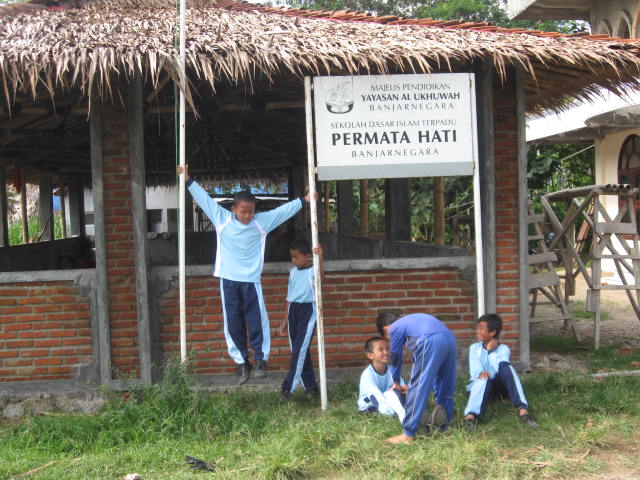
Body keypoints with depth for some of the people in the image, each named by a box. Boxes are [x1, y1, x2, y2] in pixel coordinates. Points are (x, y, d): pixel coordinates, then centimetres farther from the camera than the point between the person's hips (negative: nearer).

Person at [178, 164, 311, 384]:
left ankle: (260, 359, 11)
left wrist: (304, 200, 9)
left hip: (251, 281, 0)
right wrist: (188, 180, 8)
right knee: (233, 323, 4)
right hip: (229, 281, 0)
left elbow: (283, 211, 8)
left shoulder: (261, 222, 3)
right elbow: (204, 199, 6)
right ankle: (241, 362, 14)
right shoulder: (222, 219, 2)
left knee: (257, 320, -2)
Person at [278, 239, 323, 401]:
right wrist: (285, 321, 18)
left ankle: (288, 388, -8)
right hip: (293, 311, 7)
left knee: (300, 350, -10)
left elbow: (321, 276, -31)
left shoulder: (312, 271, -6)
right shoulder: (293, 272, 12)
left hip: (308, 310, -7)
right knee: (300, 351, 10)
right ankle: (310, 386, 20)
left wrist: (320, 258, -45)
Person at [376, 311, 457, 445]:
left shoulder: (394, 328, 17)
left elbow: (396, 358, 25)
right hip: (450, 338, 8)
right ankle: (443, 427, 30)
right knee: (446, 388, 19)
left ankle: (408, 435, -1)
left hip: (431, 341, -8)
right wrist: (412, 383, 52)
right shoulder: (410, 320, 38)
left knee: (417, 389, -2)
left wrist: (396, 382, 41)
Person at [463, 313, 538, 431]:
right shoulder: (474, 348, 8)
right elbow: (474, 369, -10)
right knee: (483, 380, -38)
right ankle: (470, 416, -65)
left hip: (499, 385, 0)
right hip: (481, 385, 0)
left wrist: (491, 351, -13)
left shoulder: (503, 349, 4)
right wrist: (480, 373, -32)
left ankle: (522, 409, -45)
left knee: (505, 366, -30)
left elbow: (500, 370, -14)